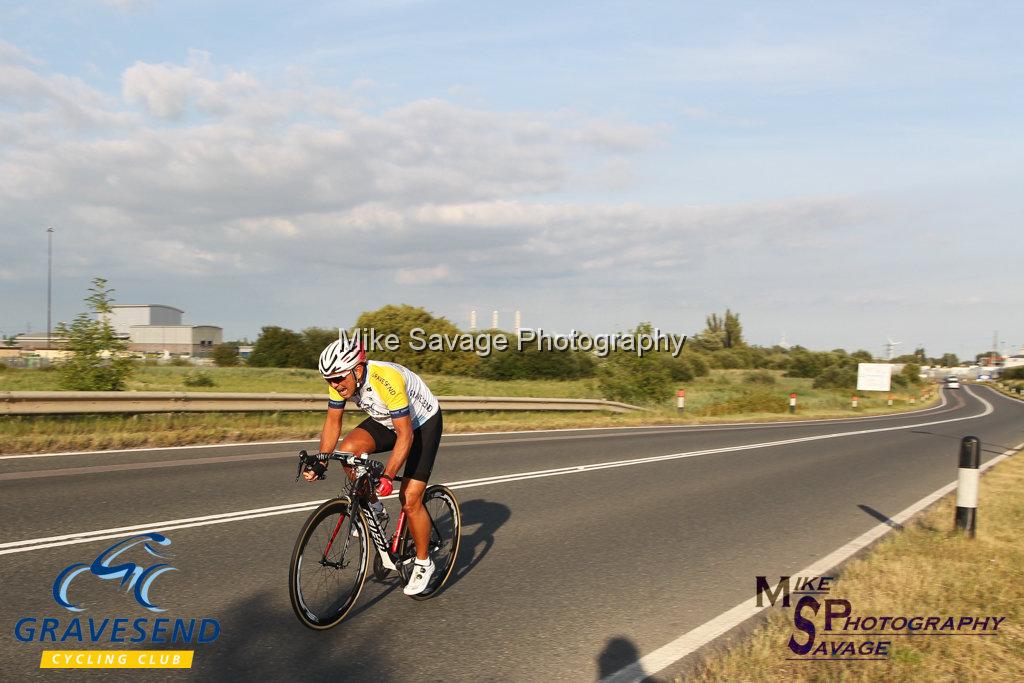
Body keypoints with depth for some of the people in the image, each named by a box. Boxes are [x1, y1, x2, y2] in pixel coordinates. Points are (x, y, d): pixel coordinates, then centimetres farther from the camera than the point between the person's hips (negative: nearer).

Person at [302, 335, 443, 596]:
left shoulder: (387, 379, -37)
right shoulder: (340, 381, -17)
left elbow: (405, 435, -34)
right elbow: (333, 422, -4)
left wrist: (388, 477, -41)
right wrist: (321, 463, -13)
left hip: (423, 422, -6)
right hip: (385, 421, 6)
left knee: (410, 499, -12)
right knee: (348, 450, -22)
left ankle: (424, 564, 10)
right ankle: (374, 509, 1)